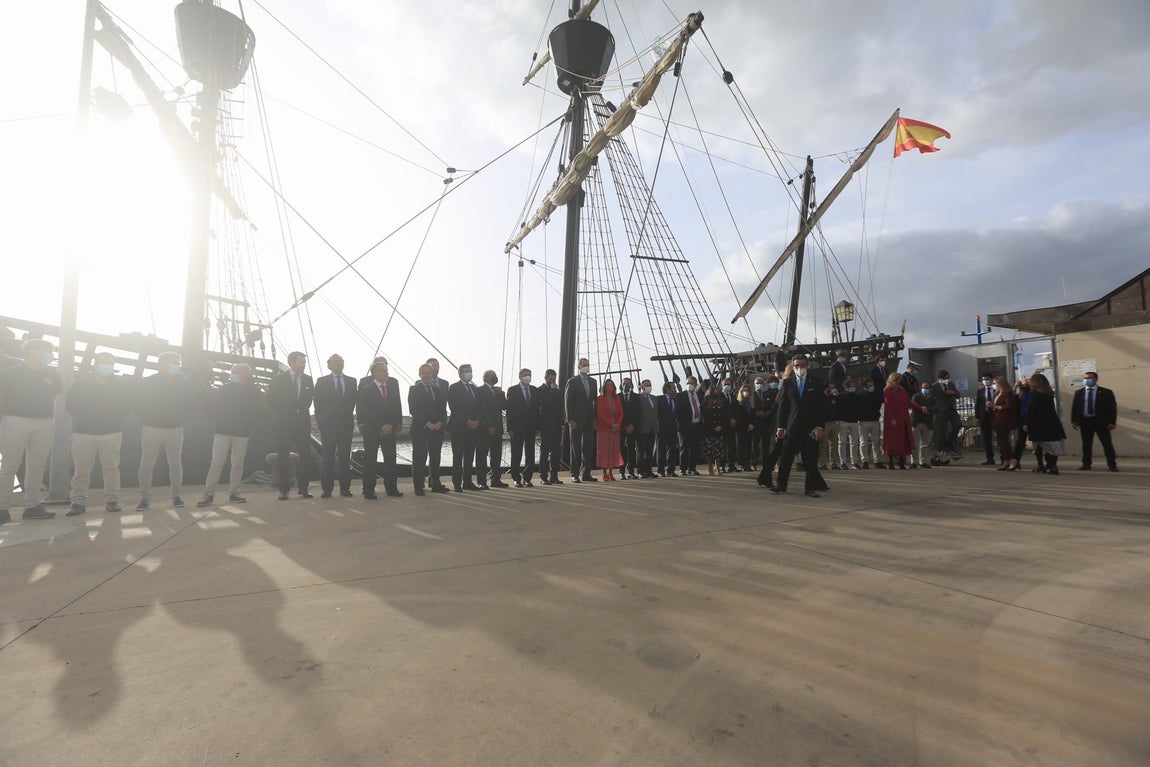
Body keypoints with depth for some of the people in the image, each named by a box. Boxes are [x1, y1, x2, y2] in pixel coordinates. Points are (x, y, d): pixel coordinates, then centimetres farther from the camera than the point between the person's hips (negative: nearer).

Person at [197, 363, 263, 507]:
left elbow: (259, 411, 1)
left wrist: (248, 425, -8)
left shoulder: (254, 391, 1)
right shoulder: (224, 389, 4)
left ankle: (233, 493, 13)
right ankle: (209, 494, -1)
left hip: (242, 432, 0)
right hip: (223, 430, 0)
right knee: (216, 462, -6)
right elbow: (215, 407, 5)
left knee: (238, 464, 5)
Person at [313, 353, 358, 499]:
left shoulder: (351, 382, 11)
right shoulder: (321, 381, 5)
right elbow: (318, 403, 2)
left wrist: (349, 418, 2)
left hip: (346, 425, 2)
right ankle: (327, 489, 5)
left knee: (345, 457, 4)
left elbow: (354, 401, 10)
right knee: (328, 458, 0)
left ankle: (345, 488, 9)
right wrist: (320, 421, -4)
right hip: (328, 425, -2)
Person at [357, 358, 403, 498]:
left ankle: (391, 488, 14)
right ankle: (368, 490, 7)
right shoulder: (366, 390, -5)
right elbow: (363, 413, -8)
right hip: (372, 431, -4)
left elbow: (397, 407, 6)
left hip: (389, 429, 4)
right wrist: (380, 429, -12)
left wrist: (391, 425, -5)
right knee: (370, 460, 0)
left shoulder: (393, 385, 6)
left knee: (390, 459, 6)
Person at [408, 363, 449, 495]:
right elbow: (414, 410, -8)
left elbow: (443, 409, 11)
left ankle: (435, 484, 15)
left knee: (436, 457, 7)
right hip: (420, 429, -4)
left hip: (437, 428, 4)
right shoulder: (414, 389, 1)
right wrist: (427, 424, -15)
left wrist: (440, 423, -7)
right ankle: (418, 486, 5)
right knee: (419, 458, 0)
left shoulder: (439, 390, 15)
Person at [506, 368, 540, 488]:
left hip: (531, 428, 4)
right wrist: (510, 428, -11)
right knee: (516, 455, 2)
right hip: (517, 427, -4)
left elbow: (537, 409, 11)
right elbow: (509, 410, -5)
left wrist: (537, 427, 4)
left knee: (531, 455, 4)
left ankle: (527, 478, 12)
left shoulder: (534, 391, 11)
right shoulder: (512, 391, 0)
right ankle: (517, 479, 11)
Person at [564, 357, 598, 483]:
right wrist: (570, 420, -13)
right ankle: (575, 475, 6)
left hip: (589, 420, 5)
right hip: (576, 420, -5)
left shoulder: (593, 382, 13)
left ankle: (586, 474, 13)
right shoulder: (572, 381, -3)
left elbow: (594, 401, 15)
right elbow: (567, 401, -6)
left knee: (588, 448, 6)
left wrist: (595, 418, 7)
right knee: (576, 448, 1)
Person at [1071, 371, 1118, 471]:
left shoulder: (1106, 392, 1)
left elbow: (1112, 408, -1)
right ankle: (1086, 464, 12)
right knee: (1086, 444, 6)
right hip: (1085, 421, 2)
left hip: (1101, 421, -2)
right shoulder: (1078, 393, 8)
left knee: (1107, 443, 2)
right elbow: (1074, 407, 7)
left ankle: (1112, 465, 9)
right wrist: (1074, 421, -2)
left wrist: (1112, 422, -9)